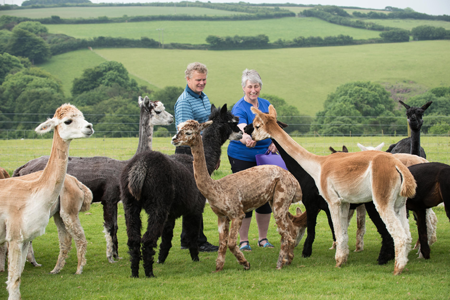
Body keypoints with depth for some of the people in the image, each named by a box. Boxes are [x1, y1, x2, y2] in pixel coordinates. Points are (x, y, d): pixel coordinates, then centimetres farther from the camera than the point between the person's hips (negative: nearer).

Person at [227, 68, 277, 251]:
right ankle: (243, 240, 6)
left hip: (264, 155, 6)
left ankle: (263, 238, 19)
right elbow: (241, 130, -33)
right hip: (241, 158, -5)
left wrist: (273, 143, 0)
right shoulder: (239, 109, -14)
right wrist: (247, 139, -55)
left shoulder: (266, 105, 7)